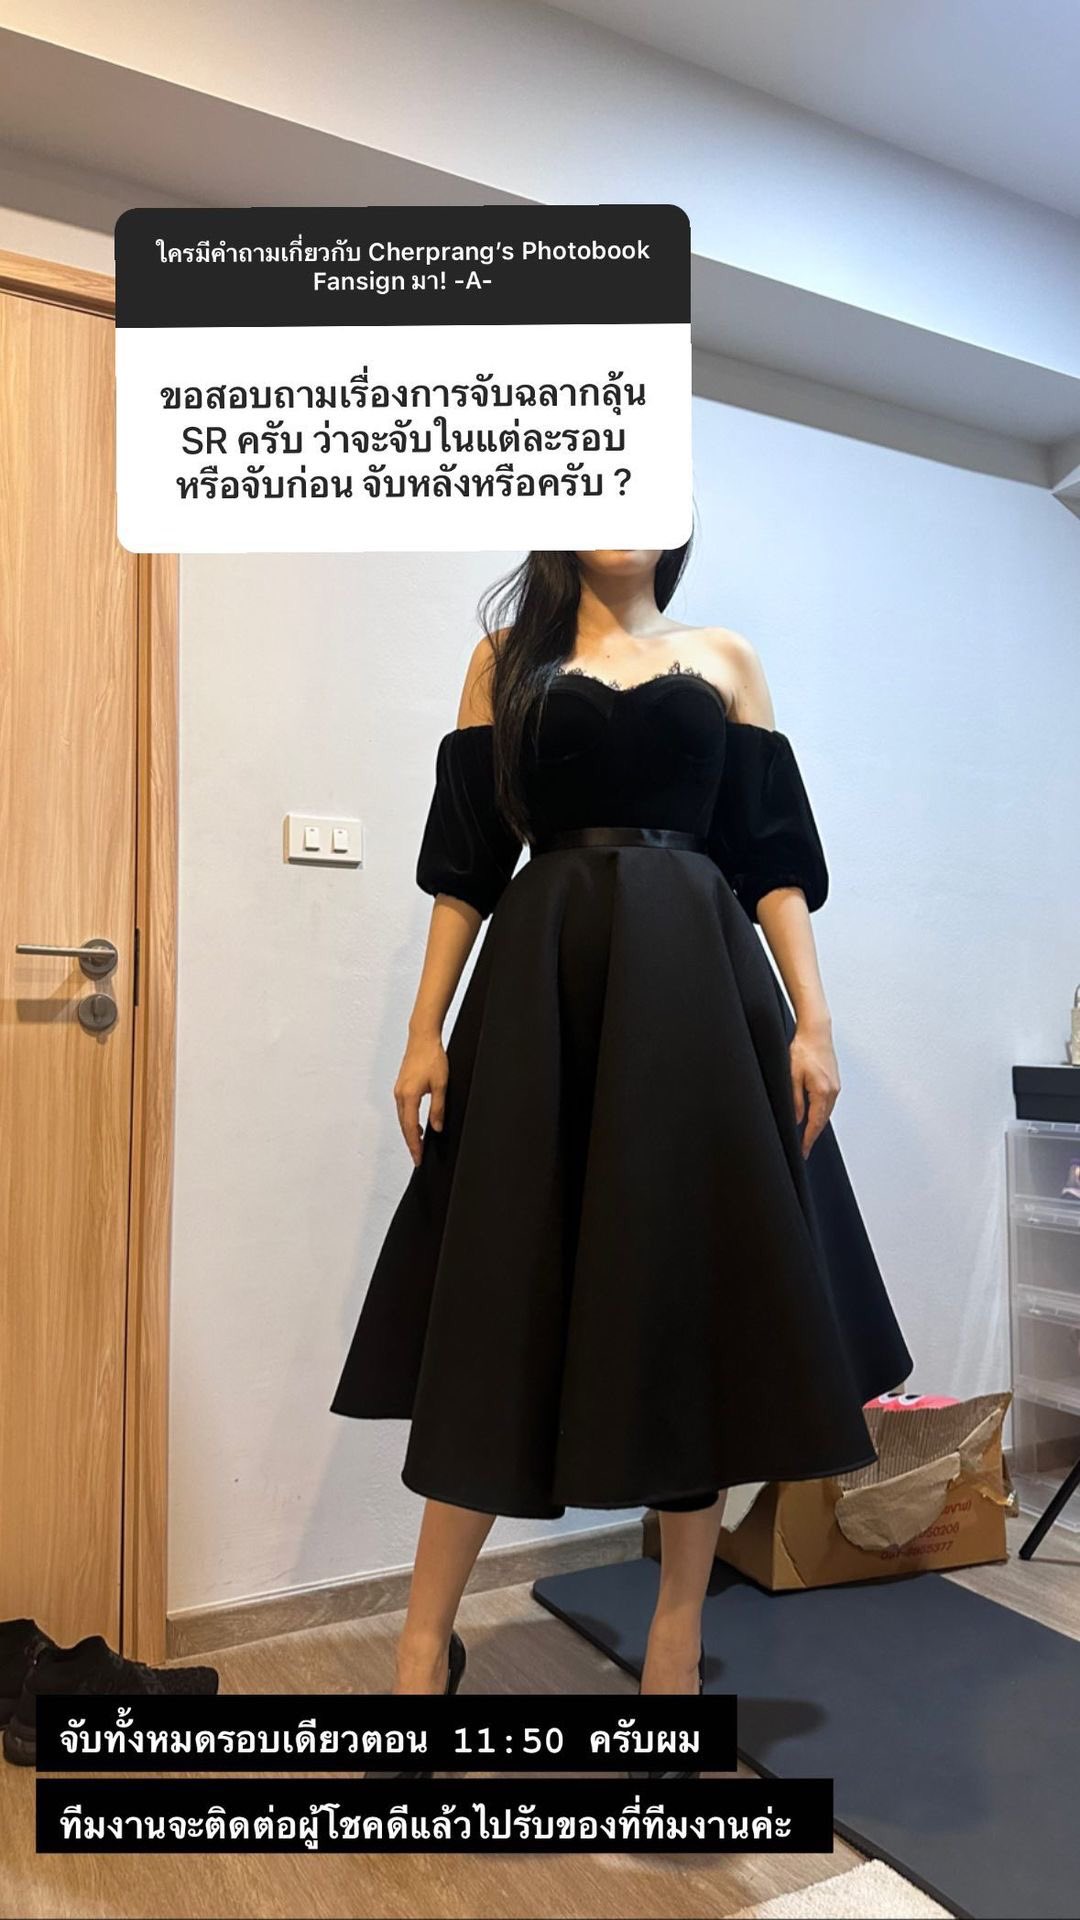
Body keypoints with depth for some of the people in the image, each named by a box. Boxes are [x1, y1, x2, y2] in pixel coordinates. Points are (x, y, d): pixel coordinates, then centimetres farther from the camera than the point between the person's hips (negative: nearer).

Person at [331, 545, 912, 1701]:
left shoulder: (725, 660, 15)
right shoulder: (508, 655, 13)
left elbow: (775, 856, 8)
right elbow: (468, 859, 6)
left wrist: (811, 1020, -3)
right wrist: (427, 1027, -2)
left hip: (697, 989, 1)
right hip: (543, 988, -1)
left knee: (698, 1284, 1)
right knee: (503, 1290, -1)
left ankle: (679, 1631, 17)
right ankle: (426, 1636, 12)